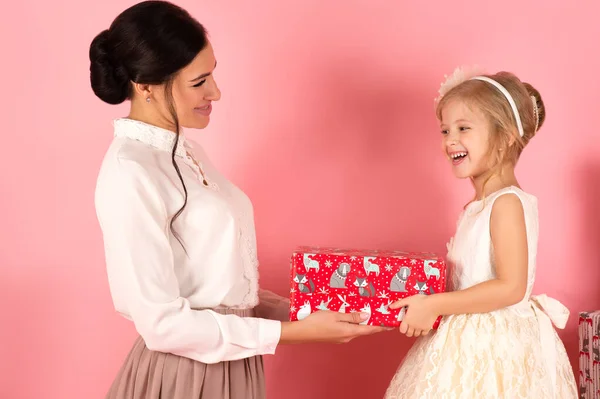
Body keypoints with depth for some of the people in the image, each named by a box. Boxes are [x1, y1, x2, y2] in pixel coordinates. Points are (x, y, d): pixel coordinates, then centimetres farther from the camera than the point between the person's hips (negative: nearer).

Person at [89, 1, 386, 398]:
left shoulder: (182, 148, 4)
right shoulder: (130, 174, -20)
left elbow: (216, 283, 8)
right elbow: (162, 322, -22)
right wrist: (294, 332, -19)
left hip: (228, 363, 8)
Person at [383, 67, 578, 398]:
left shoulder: (507, 203, -16)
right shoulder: (478, 206, 11)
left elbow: (511, 287, -23)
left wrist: (434, 305, -21)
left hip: (496, 348, -8)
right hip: (468, 342, 8)